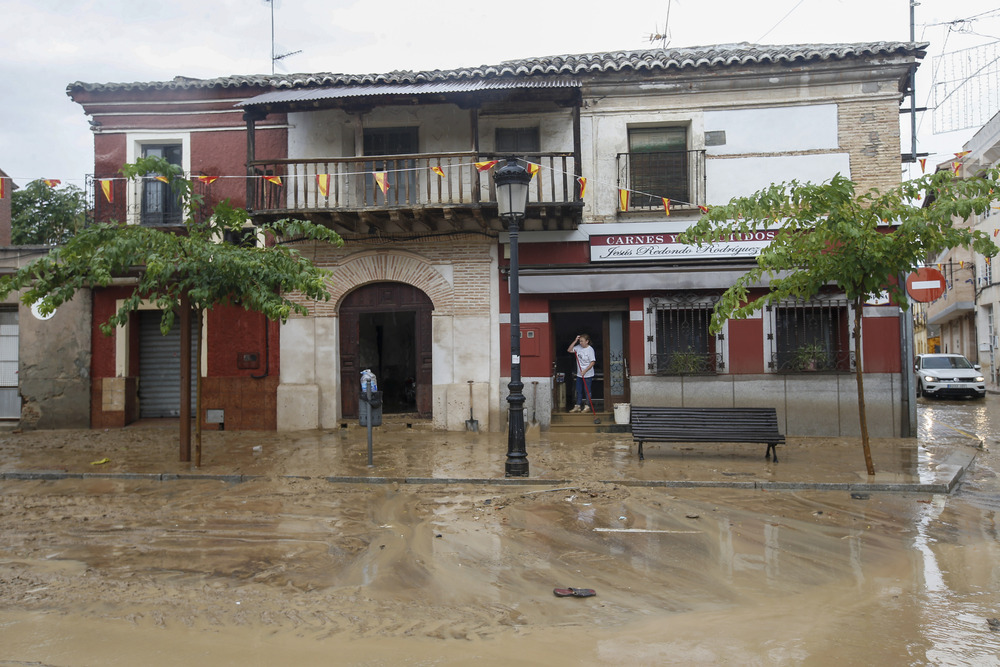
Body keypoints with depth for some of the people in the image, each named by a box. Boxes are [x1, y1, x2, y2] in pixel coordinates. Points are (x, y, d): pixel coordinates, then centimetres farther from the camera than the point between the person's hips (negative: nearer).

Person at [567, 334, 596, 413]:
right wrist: (575, 341, -3)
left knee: (587, 391, 2)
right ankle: (577, 406, 20)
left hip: (588, 374, -7)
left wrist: (585, 371, -21)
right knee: (579, 391, 12)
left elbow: (592, 362, -16)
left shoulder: (590, 349, -15)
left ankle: (587, 406, 12)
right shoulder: (578, 347, 4)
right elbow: (569, 350, 4)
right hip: (579, 374, 7)